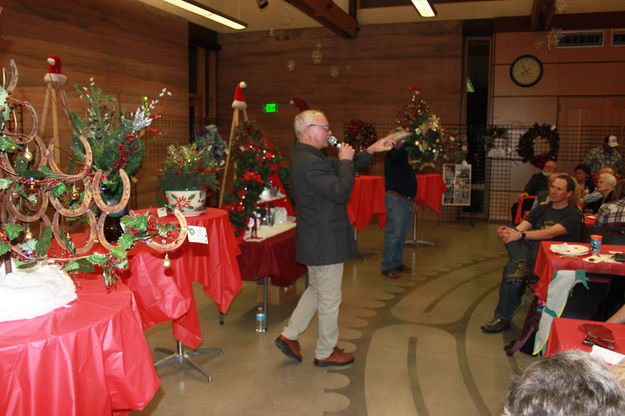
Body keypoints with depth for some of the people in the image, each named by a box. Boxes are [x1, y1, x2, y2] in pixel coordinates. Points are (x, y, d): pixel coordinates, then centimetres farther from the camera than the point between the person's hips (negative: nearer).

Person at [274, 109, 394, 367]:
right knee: (329, 299, 6)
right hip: (325, 242, -10)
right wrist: (345, 161, -13)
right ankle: (325, 353, 24)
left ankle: (289, 336, 30)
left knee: (316, 290, 25)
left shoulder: (304, 156, 9)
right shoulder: (311, 162, -25)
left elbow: (340, 170, 14)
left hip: (315, 239, 10)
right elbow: (342, 192, -27)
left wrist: (370, 150, 9)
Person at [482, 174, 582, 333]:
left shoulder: (574, 215, 1)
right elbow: (521, 227, 5)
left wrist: (521, 235, -31)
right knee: (510, 231, -22)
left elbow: (551, 233, -18)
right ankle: (521, 265, -45)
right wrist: (506, 233, -20)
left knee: (512, 270, -31)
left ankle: (503, 318, -20)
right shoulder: (541, 209, 20)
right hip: (532, 249, 6)